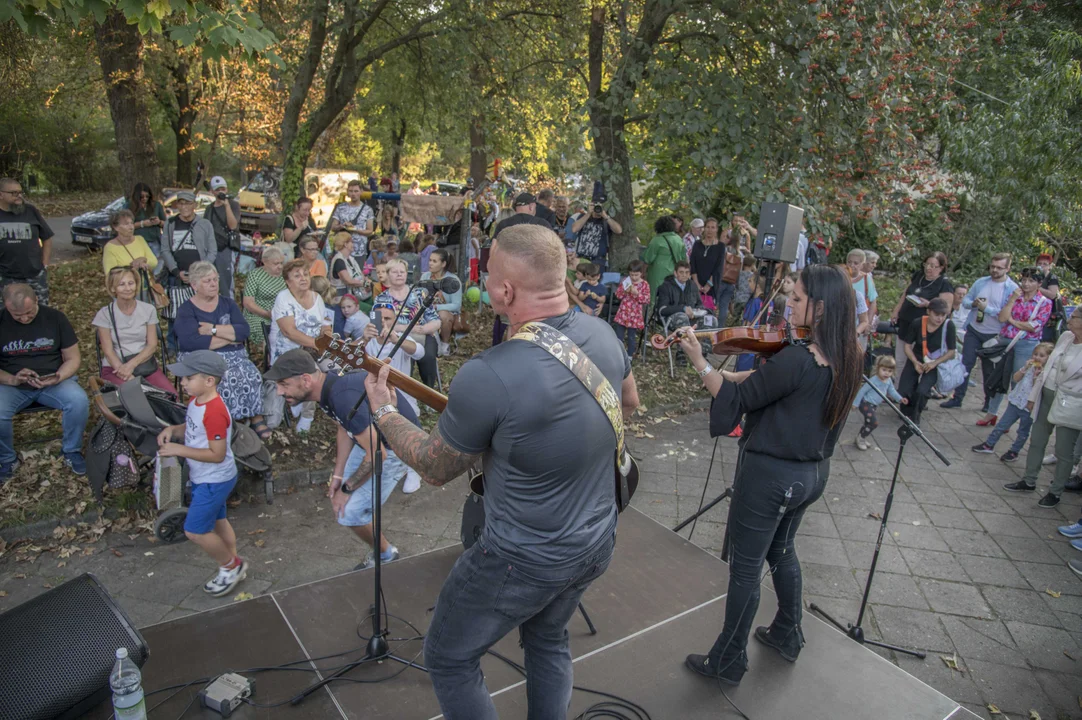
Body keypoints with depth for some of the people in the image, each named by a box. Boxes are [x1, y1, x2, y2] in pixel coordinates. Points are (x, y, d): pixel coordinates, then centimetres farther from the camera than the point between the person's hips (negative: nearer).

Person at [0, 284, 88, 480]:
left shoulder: (55, 317, -4)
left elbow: (72, 358, 0)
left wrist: (57, 377, -20)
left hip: (53, 381, 0)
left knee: (79, 402, -29)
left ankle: (72, 451, -2)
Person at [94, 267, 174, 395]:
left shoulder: (148, 310, 8)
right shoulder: (105, 314, 2)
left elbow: (152, 345, 2)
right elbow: (108, 351, -4)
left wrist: (131, 364, -16)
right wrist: (128, 376, -19)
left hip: (145, 364, 2)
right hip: (115, 367, -2)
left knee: (170, 395, -25)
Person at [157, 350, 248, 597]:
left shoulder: (214, 412, -30)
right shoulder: (196, 400, -1)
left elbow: (217, 454, -28)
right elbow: (192, 428, 14)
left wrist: (179, 450, -26)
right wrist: (172, 429, -5)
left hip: (214, 481, -10)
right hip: (205, 478, 10)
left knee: (194, 530, -2)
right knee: (217, 522, 21)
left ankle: (230, 566, 18)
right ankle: (234, 565, 38)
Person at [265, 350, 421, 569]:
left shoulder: (344, 398, -35)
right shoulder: (326, 385, -6)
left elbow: (377, 454, -28)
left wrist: (347, 489, -14)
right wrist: (337, 476, 7)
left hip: (397, 446, -9)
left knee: (351, 512, -5)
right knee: (339, 498, 14)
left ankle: (385, 556, 22)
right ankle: (377, 551, 35)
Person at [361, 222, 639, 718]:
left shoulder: (486, 377, -32)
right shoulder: (603, 334, -10)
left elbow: (435, 468, -13)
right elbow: (629, 403, 12)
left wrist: (382, 411, 2)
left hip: (524, 561, -6)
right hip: (597, 544, 7)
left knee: (449, 659, 19)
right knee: (548, 639, 32)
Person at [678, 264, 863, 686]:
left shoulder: (796, 361, -28)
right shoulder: (847, 361, -2)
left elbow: (737, 399, -17)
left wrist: (700, 362, -11)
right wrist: (725, 374, -1)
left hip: (770, 476, -8)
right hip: (813, 474, 8)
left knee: (745, 569, 9)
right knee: (781, 551, 29)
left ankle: (728, 663, 25)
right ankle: (788, 636, 48)